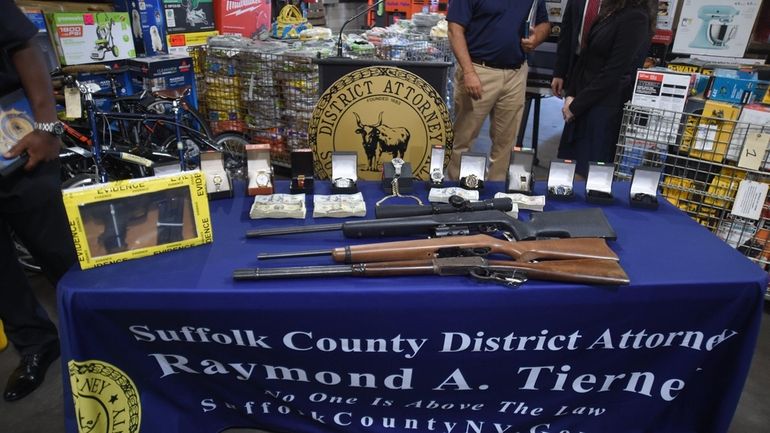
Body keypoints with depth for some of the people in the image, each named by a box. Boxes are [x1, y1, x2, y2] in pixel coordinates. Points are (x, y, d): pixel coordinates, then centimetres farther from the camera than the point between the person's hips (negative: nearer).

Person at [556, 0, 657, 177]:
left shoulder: (636, 17, -15)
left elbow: (613, 73, -18)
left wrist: (575, 106, -12)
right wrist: (570, 95, 1)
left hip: (604, 108, -8)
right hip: (582, 106, 8)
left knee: (587, 174, 1)